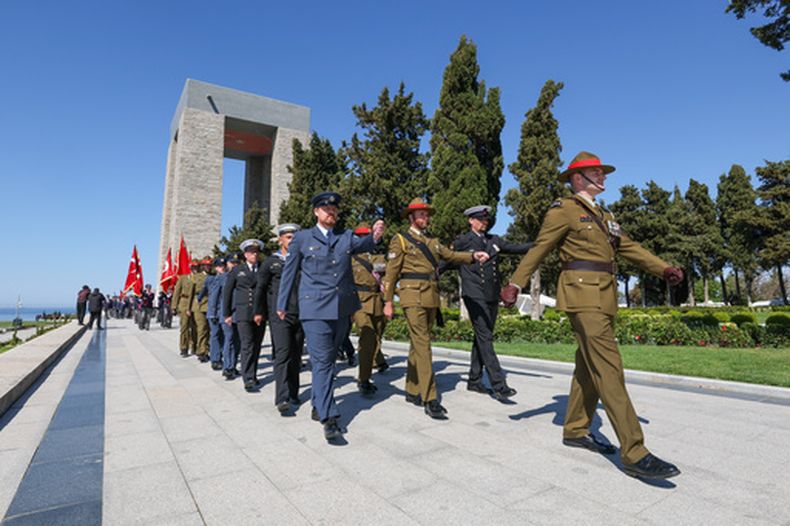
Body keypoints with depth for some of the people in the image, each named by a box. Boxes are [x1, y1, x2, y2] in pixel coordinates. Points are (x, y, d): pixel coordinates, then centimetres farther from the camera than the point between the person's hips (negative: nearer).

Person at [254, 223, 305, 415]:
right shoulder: (271, 262, 6)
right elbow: (261, 288, 10)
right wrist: (259, 312, 8)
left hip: (300, 315, 3)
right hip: (279, 316, -3)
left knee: (295, 356, 8)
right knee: (282, 354, -11)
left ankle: (293, 394, 20)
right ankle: (282, 399, -10)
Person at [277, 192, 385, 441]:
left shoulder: (346, 236, 12)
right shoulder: (302, 238, 4)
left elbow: (363, 245, -7)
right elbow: (289, 272, 8)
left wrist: (375, 236, -30)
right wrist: (282, 305, 11)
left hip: (343, 308, 4)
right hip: (316, 308, -4)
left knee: (329, 359, 15)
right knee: (322, 361, -7)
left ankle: (318, 406, 32)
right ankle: (329, 418, -3)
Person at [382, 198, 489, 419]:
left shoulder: (433, 242, 21)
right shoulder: (400, 240, 3)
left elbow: (451, 255, 12)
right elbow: (391, 273, -1)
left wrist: (473, 256, -5)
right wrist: (388, 302, -5)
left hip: (432, 298, 6)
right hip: (413, 296, -6)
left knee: (418, 344, 11)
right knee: (422, 344, -11)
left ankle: (412, 391, 21)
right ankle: (430, 400, -11)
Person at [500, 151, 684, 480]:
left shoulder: (603, 215, 22)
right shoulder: (563, 211, -2)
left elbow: (629, 248, 17)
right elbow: (538, 250, -7)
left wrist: (663, 269, 2)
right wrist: (515, 284, -17)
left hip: (604, 298, 9)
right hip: (583, 296, -9)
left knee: (589, 367, 12)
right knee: (608, 369, -12)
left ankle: (575, 431, 24)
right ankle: (634, 454, -9)